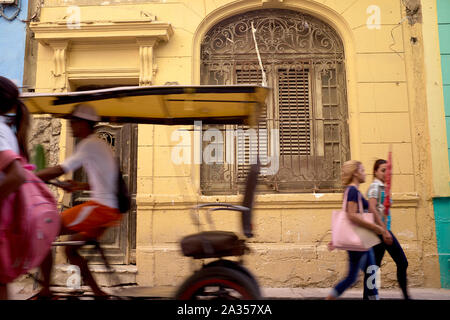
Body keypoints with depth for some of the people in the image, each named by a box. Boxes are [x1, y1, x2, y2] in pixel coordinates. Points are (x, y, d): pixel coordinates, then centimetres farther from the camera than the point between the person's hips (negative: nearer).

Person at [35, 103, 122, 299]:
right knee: (70, 248, 20)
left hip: (99, 208, -10)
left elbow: (58, 171, -12)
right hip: (112, 210, 10)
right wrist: (79, 186, 26)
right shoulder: (100, 145, 21)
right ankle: (98, 292, 21)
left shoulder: (89, 144, -9)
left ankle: (45, 291, -2)